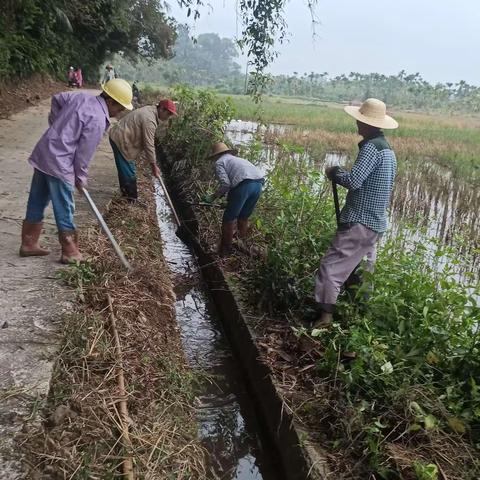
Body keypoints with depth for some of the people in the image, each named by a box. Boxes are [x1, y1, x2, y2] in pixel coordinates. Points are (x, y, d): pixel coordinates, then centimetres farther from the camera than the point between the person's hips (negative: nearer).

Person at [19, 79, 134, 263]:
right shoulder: (98, 120, -17)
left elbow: (56, 98, 22)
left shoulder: (81, 97, 7)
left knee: (36, 202, 16)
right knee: (64, 210, 2)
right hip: (59, 164, -9)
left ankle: (29, 244, 28)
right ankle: (70, 253, 14)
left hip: (43, 154, 9)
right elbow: (84, 152, -14)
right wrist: (81, 177, 0)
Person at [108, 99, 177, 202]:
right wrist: (154, 167, -16)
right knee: (129, 172, -4)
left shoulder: (150, 110, 8)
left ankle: (126, 192, 34)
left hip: (117, 136, 10)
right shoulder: (149, 120, -24)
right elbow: (149, 145, -23)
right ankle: (132, 198, 6)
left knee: (124, 169, 21)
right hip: (121, 140, -10)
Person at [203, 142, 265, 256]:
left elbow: (225, 184, -1)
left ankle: (225, 251, 15)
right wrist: (230, 202, 45)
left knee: (229, 219, 8)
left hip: (244, 184, -7)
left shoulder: (219, 162, 14)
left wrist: (212, 197, 9)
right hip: (259, 183, 7)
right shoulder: (237, 159, 37)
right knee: (243, 218, 23)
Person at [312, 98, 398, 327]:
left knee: (331, 265, -9)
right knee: (362, 269, 19)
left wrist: (334, 173, -6)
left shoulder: (371, 146, -16)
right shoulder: (388, 149, 15)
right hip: (376, 222, 10)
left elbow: (354, 181, -23)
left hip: (359, 221, -10)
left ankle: (325, 314, -12)